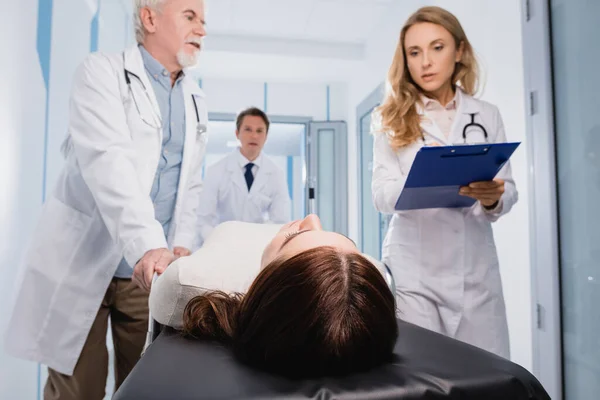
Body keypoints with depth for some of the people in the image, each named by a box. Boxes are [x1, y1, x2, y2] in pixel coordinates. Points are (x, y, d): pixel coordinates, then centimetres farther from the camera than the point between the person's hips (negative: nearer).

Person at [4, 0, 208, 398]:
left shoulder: (196, 100, 11)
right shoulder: (102, 72, -6)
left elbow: (191, 183, 10)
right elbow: (107, 162, -22)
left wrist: (182, 243, -4)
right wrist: (148, 245, -33)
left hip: (151, 267, 5)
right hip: (83, 262, -4)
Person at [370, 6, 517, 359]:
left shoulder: (487, 115, 7)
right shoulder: (393, 119, 2)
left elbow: (509, 189, 7)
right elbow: (381, 195, -6)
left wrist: (492, 199, -17)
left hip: (475, 267, 2)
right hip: (413, 268, -2)